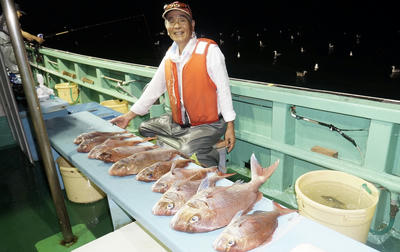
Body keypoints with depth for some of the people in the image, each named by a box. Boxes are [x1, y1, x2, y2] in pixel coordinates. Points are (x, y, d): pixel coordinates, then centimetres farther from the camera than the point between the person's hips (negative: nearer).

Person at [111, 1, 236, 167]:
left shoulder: (209, 50, -12)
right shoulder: (170, 54, 7)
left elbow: (223, 89, -12)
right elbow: (154, 88, 12)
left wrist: (229, 127, -13)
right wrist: (129, 115, 11)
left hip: (208, 124, -7)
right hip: (177, 122, 7)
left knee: (187, 151, -29)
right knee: (144, 129, 13)